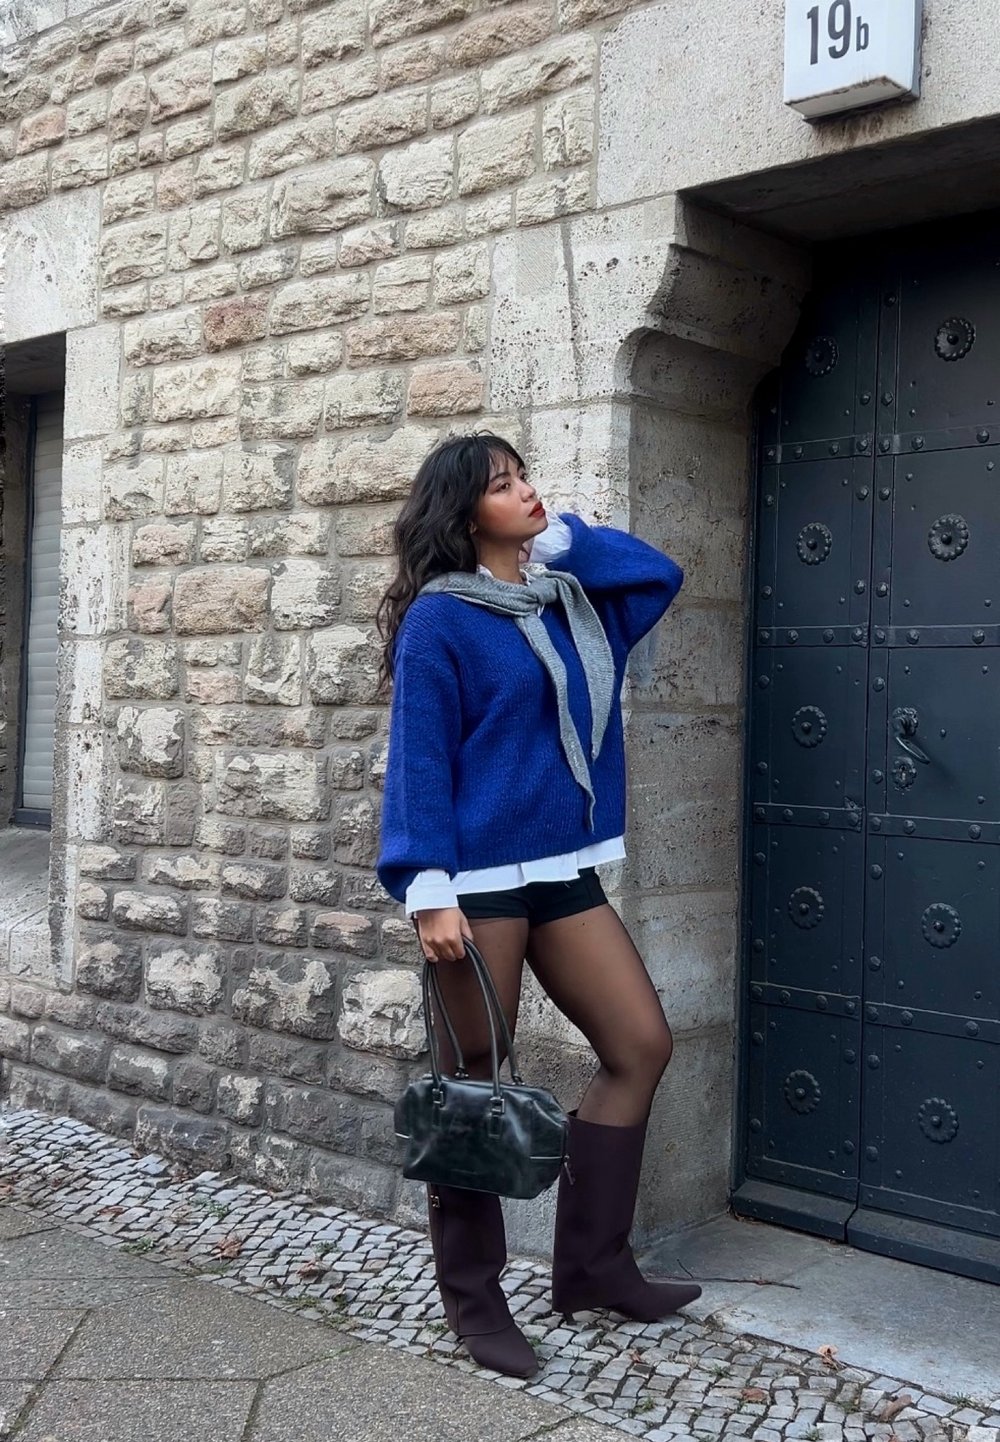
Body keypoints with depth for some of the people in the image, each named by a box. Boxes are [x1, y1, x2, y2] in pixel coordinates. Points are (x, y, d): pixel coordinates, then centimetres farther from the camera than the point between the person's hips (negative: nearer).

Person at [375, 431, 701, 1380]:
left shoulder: (570, 600, 12)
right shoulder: (440, 620, -8)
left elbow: (658, 574, 23)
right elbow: (418, 759, -12)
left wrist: (561, 538, 11)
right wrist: (427, 889, -20)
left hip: (564, 872, 8)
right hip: (480, 878, -7)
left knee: (642, 1044, 7)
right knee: (472, 1083, 2)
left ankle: (591, 1265, 19)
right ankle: (471, 1299, 17)